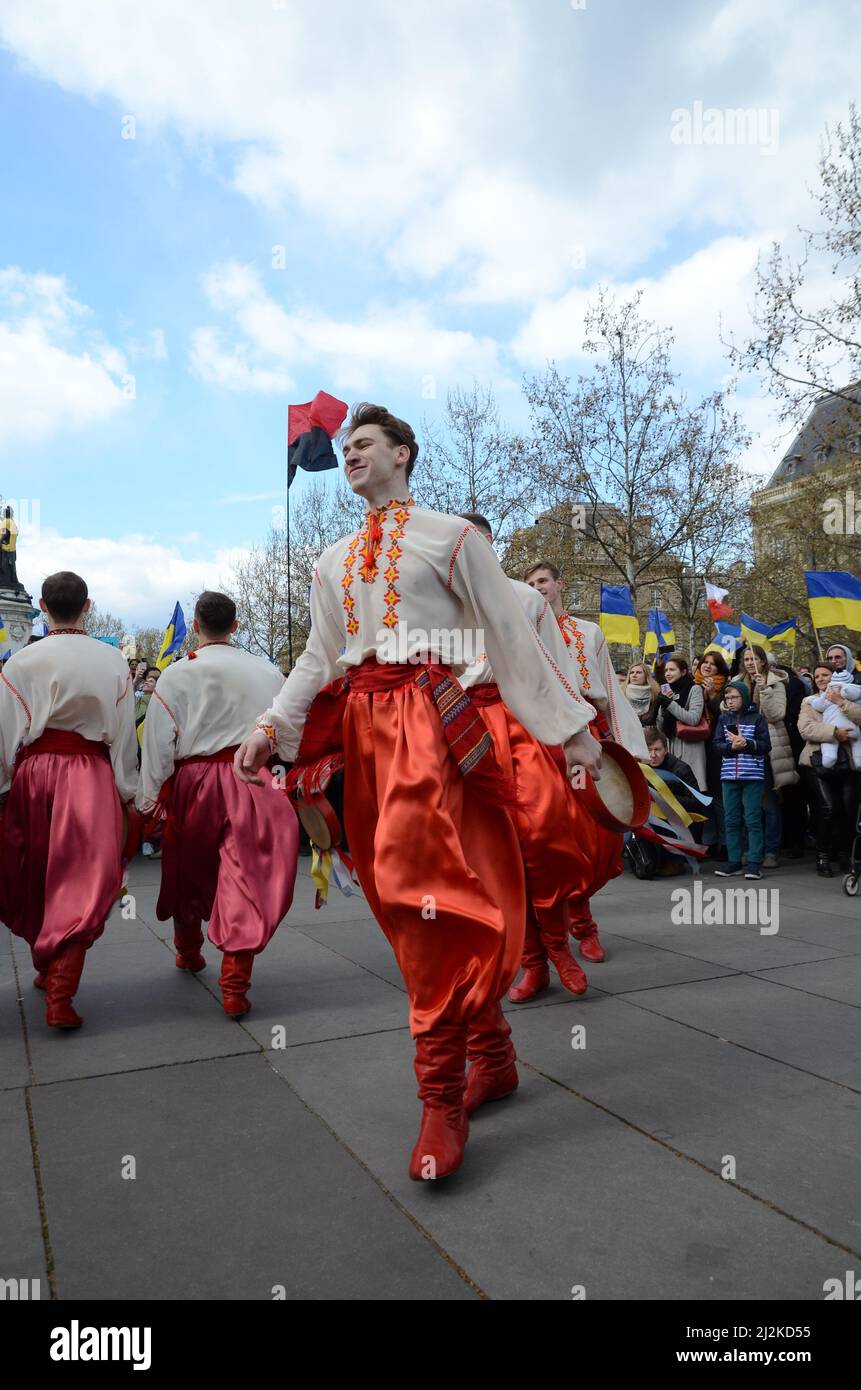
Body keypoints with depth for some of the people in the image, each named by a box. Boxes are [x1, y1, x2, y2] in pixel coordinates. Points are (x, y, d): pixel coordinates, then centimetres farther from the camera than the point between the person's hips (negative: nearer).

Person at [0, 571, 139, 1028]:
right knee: (81, 883, 2)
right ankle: (60, 991, -5)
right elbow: (124, 733, 2)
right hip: (92, 775, -1)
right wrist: (128, 793, 11)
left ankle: (45, 968, 36)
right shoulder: (113, 660, -1)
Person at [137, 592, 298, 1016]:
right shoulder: (267, 672, 2)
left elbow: (158, 742, -5)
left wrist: (148, 802, 0)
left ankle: (188, 950, 44)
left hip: (194, 782, 0)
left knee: (188, 870, 21)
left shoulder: (178, 674, -3)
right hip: (253, 782, 0)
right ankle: (235, 987, -5)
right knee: (245, 876, 0)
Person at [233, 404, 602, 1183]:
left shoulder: (451, 537, 3)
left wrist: (571, 727, -3)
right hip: (363, 728, 6)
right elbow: (320, 659, 19)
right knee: (402, 899, 8)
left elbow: (514, 637, 1)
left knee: (426, 892, -14)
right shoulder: (334, 562, 20)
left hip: (428, 720, -6)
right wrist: (270, 729, 6)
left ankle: (443, 1099, -2)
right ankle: (491, 1045, 26)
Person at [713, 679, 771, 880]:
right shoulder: (724, 719, 10)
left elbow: (766, 745, -4)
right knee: (731, 820, 7)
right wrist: (732, 746, -15)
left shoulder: (757, 718, 1)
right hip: (729, 775, 4)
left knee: (753, 819, -3)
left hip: (752, 775, -4)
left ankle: (754, 863, 2)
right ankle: (734, 861, 15)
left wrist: (747, 743, -19)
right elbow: (717, 744, 4)